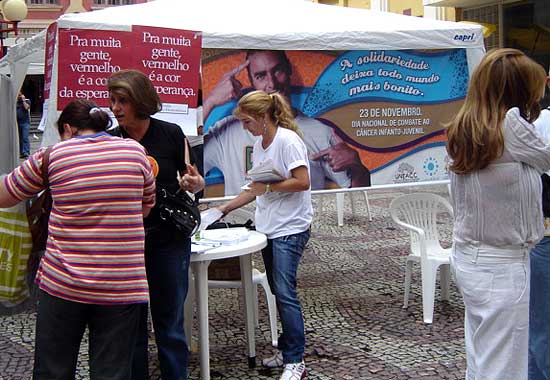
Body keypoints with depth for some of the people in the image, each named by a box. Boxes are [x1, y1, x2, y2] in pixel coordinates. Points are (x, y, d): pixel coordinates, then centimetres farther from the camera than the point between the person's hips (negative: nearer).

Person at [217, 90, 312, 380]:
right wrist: (226, 208, 13)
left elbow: (302, 182, -18)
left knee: (285, 293, -11)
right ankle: (288, 350, 21)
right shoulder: (259, 145, 13)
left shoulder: (288, 140, -13)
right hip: (269, 228, 9)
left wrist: (268, 186, -17)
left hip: (290, 229, -9)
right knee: (279, 293, 12)